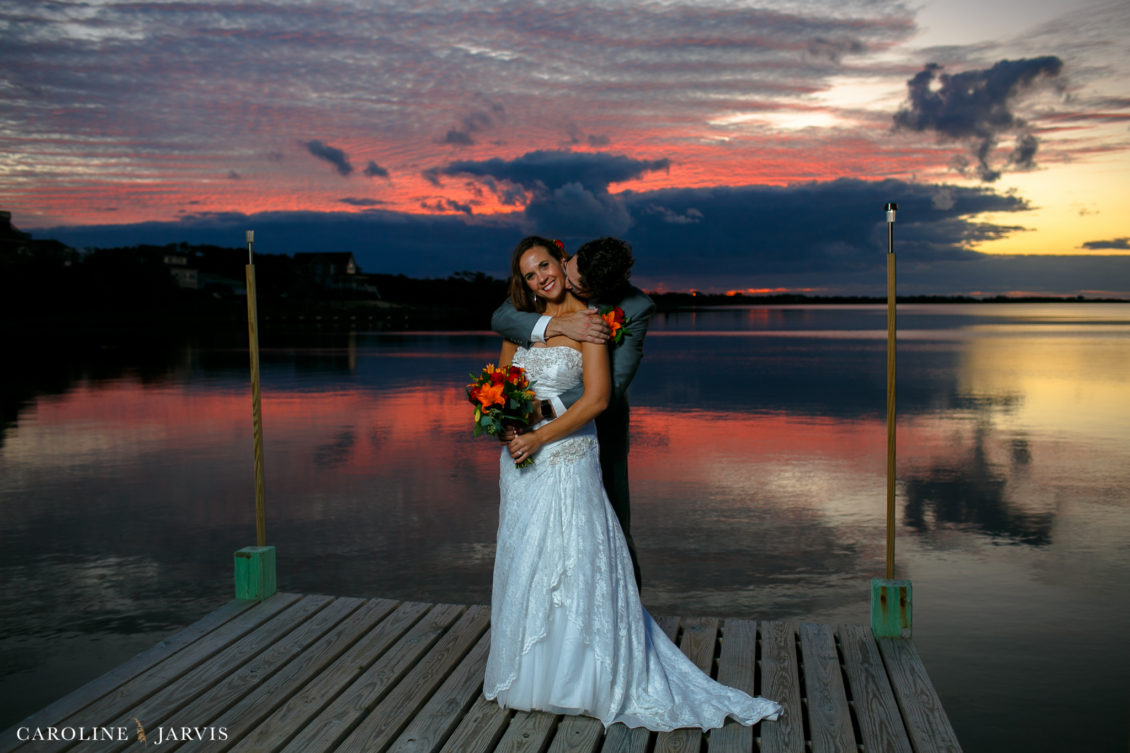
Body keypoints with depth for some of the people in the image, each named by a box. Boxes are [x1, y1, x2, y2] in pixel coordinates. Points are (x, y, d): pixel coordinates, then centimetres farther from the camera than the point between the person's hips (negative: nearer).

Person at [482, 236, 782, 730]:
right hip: (520, 459, 6)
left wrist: (539, 437, -18)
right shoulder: (521, 322, 9)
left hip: (566, 456, -6)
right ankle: (526, 675, 28)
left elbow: (597, 398, -15)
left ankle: (580, 679, 14)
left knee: (571, 563, -1)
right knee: (523, 562, 12)